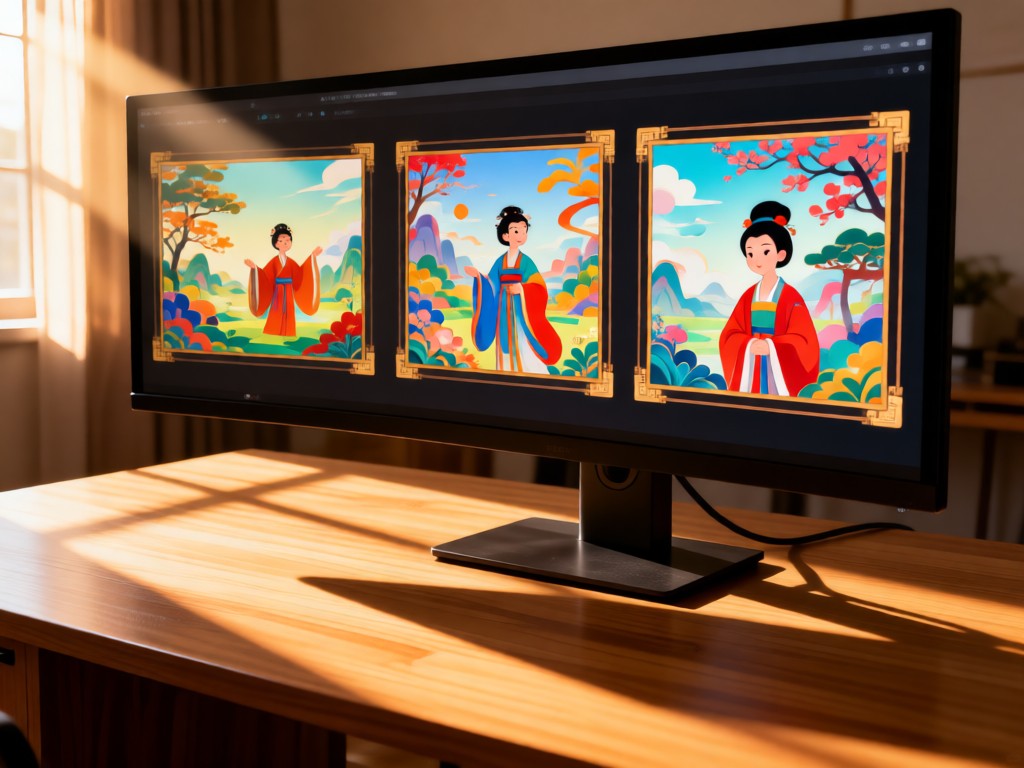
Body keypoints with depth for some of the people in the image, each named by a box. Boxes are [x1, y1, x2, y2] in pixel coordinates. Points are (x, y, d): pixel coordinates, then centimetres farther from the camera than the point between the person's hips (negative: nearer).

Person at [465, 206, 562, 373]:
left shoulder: (526, 261, -4)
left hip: (522, 309, -3)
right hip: (505, 309, 3)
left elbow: (538, 286, -8)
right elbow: (491, 285, 8)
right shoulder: (500, 261, 5)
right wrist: (479, 277, -5)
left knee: (525, 351, -5)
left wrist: (522, 289, -23)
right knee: (507, 349, 6)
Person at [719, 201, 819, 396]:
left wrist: (771, 346, -25)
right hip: (750, 370, 4)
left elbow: (802, 340, -12)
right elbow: (729, 336, 4)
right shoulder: (748, 296, 7)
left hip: (779, 370, -4)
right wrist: (748, 344, -18)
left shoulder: (790, 296, -6)